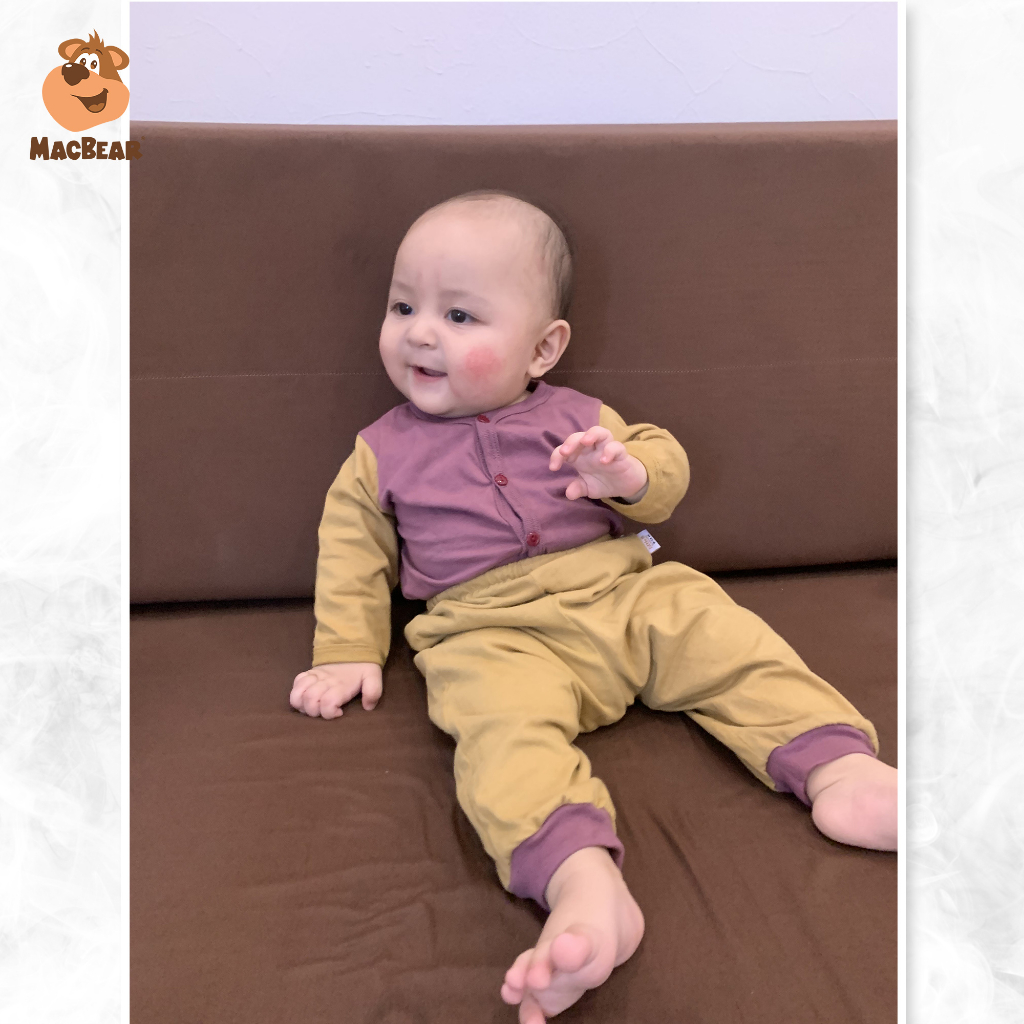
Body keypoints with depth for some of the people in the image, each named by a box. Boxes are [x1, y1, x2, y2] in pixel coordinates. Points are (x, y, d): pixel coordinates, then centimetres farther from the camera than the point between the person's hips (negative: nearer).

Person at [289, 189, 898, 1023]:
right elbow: (353, 549, 18)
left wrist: (628, 471, -9)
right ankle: (586, 886, -50)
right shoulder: (384, 453, 13)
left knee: (725, 636, -16)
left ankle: (838, 771, -16)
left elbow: (667, 468, 16)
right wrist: (348, 653, 11)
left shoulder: (571, 417, 15)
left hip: (623, 594, 4)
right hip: (492, 635, -3)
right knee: (504, 725, -33)